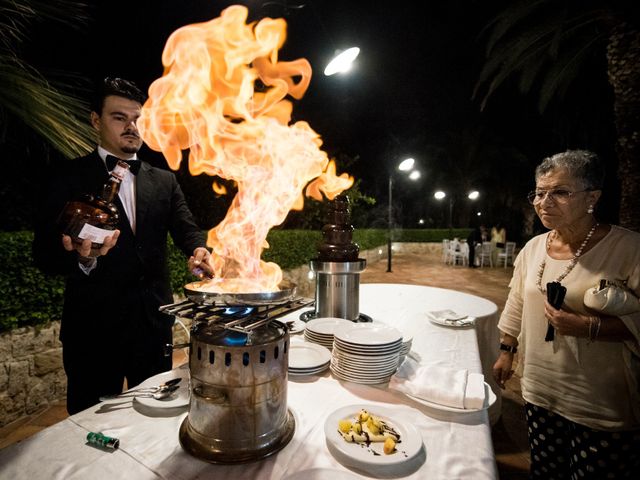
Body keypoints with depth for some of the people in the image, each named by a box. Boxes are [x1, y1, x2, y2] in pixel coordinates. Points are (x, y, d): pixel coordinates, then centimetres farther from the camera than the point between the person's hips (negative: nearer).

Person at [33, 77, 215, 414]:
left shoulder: (164, 181, 8)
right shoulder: (69, 178, 0)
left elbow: (186, 229, -2)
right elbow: (44, 254, -5)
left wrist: (200, 252, -25)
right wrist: (81, 259, -27)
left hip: (154, 324, 3)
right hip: (94, 328, -2)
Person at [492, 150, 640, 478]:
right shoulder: (533, 247, 3)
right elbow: (516, 306, 12)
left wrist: (589, 326, -25)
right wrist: (506, 352, 15)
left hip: (604, 410, -4)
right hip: (540, 392, 5)